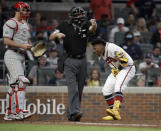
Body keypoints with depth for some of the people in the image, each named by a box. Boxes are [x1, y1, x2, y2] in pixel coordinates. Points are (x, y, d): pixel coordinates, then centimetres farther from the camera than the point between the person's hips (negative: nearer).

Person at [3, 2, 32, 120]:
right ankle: (20, 111, -29)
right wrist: (22, 46, -21)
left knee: (14, 86, 10)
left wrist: (30, 46, 6)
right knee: (21, 81, -22)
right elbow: (6, 40, -17)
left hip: (21, 56, 10)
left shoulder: (25, 24, 20)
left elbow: (27, 40, 29)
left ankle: (10, 113, 13)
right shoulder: (11, 23, -9)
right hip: (12, 56, -10)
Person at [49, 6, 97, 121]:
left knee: (79, 89, 7)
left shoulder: (86, 25, 1)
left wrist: (94, 24, -44)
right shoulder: (65, 26, -3)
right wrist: (57, 34, -30)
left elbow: (92, 29, -21)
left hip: (82, 61, 4)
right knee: (73, 87, -17)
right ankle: (74, 112, -27)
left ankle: (71, 114, 17)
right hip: (70, 61, -4)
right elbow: (51, 37, -7)